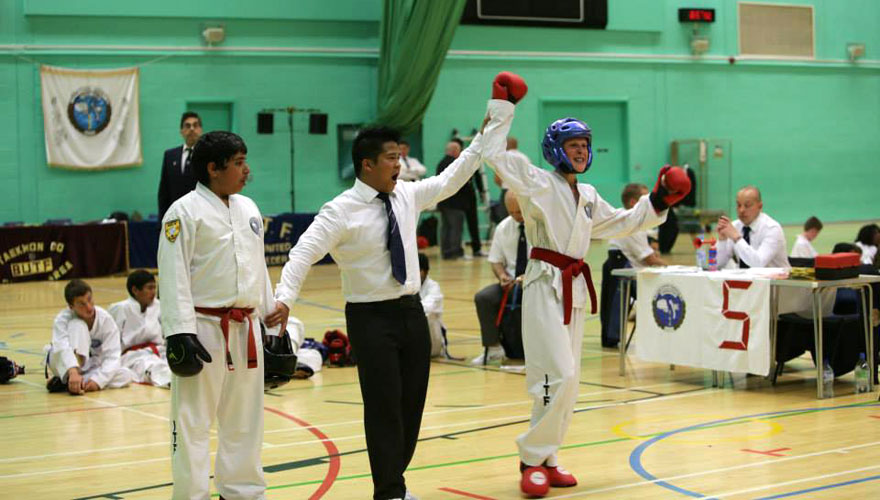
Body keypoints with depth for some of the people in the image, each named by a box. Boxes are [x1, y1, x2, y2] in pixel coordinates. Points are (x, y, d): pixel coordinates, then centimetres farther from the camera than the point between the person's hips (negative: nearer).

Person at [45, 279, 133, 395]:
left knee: (125, 375, -26)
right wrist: (73, 372, -61)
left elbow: (111, 356, -20)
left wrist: (97, 380, -36)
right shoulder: (63, 319, -24)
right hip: (63, 365, -4)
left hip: (92, 366, 4)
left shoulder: (105, 319, -18)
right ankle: (69, 380, -40)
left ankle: (66, 383, -28)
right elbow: (62, 347, -43)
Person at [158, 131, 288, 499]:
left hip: (245, 330, 7)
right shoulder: (185, 212, -10)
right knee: (192, 422, -2)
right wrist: (179, 334, -20)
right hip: (204, 328, -7)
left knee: (244, 421, 15)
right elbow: (173, 276, -14)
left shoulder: (248, 209, 12)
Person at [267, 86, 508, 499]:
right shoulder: (341, 211, -14)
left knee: (412, 403, 11)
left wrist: (483, 139, 10)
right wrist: (284, 299, -31)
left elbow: (448, 181, 15)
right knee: (383, 406, -5)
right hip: (371, 317, -6)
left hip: (411, 310, 6)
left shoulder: (408, 196, 5)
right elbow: (304, 252, -19)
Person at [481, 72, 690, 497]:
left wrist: (656, 202, 21)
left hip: (575, 287, 8)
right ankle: (533, 459, -3)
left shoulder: (587, 195, 16)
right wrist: (502, 109, -13)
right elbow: (495, 156, -19)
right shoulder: (539, 184, -7)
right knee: (558, 376, -16)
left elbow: (619, 223, 29)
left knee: (568, 382, 10)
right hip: (546, 285, -8)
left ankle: (546, 459, 20)